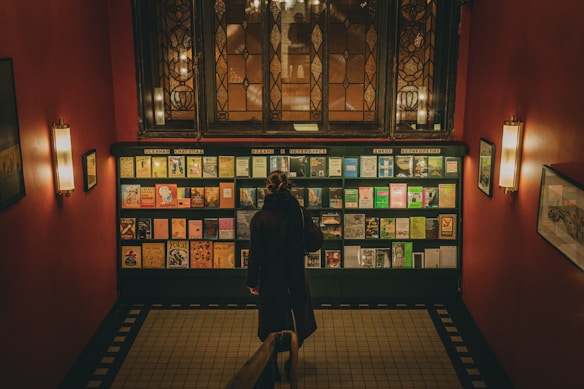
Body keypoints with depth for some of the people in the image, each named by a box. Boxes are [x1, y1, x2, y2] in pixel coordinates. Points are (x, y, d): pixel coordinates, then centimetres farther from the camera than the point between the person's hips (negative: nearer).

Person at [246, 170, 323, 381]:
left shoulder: (260, 218, -14)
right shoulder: (300, 213, -10)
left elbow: (255, 254, -11)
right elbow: (315, 243, -8)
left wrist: (252, 281, -1)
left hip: (271, 279, -1)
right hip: (296, 278, 1)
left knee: (272, 323, 14)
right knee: (298, 320, 20)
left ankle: (273, 366, 24)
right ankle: (291, 361, 26)